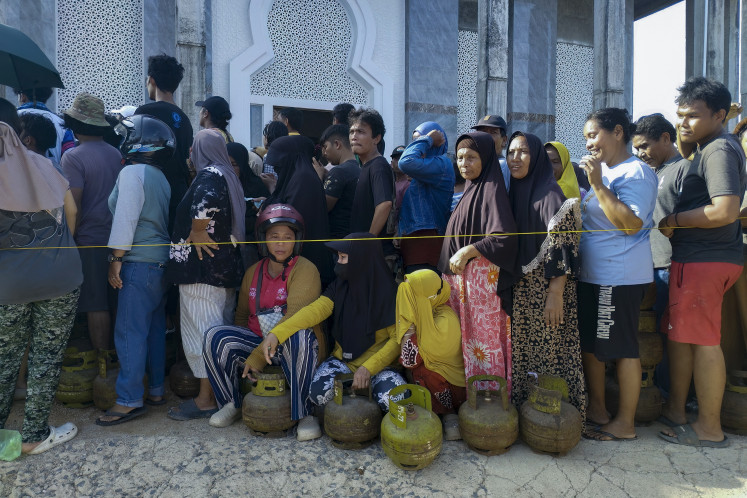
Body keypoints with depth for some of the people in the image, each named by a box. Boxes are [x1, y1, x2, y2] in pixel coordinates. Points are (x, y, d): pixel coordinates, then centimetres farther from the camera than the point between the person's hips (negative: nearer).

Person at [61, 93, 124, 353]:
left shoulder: (73, 157, -11)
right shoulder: (116, 154, 9)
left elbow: (73, 204, -17)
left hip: (90, 240, -6)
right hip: (115, 239, 7)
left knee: (96, 306, 0)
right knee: (114, 301, 14)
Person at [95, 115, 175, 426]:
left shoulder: (132, 172, -10)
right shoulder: (160, 177, 16)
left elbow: (126, 218, -16)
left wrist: (116, 259, -12)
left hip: (139, 263, -9)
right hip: (162, 261, 9)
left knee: (129, 331, -5)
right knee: (155, 328, 12)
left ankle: (129, 400, -1)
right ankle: (156, 390, 20)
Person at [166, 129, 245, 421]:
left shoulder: (208, 174, -9)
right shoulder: (228, 176, 17)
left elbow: (206, 199, -31)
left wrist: (197, 233, -18)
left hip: (202, 266, -9)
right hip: (227, 265, 9)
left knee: (201, 331, -4)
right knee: (220, 331, 14)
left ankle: (206, 400, 2)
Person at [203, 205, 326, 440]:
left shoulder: (305, 270, -11)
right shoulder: (253, 272, 9)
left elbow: (295, 319, -23)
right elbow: (242, 315, 21)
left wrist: (258, 356, -24)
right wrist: (235, 347, 5)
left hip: (296, 348, -5)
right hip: (257, 339, 6)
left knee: (298, 337, -39)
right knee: (215, 336, -17)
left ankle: (305, 414, -23)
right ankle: (231, 404, 3)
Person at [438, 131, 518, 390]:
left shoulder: (491, 189, -10)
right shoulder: (470, 189, 16)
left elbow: (504, 237, -21)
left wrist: (467, 251, -17)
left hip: (482, 277, -8)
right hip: (460, 276, 8)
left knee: (484, 337, -2)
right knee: (467, 337, 11)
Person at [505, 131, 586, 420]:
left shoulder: (549, 192, -9)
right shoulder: (514, 192, 14)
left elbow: (562, 246, -16)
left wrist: (555, 294, -21)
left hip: (546, 287, -7)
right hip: (520, 289, 7)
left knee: (550, 351, 0)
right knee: (522, 351, 11)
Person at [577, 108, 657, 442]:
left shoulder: (636, 172, -11)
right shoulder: (603, 172, 16)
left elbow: (631, 223, -23)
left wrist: (597, 185, -21)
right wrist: (578, 209, 6)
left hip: (620, 276, -9)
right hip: (591, 273, 9)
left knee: (621, 347, 1)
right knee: (589, 342, 14)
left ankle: (625, 423, 15)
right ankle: (596, 409, 29)